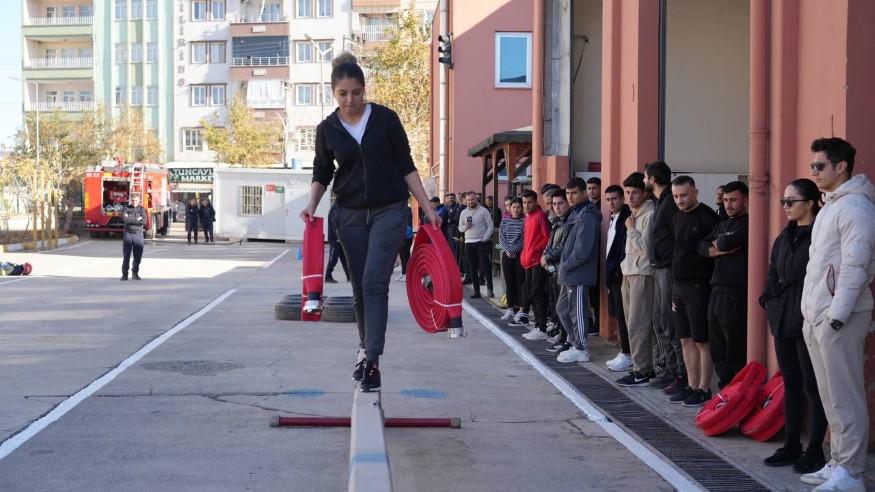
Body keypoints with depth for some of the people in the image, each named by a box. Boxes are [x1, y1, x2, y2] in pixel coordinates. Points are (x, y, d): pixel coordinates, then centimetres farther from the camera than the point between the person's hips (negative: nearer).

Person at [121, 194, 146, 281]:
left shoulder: (142, 209, 6)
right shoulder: (127, 208, 5)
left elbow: (144, 221, -10)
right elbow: (124, 218, -14)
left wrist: (130, 219, -10)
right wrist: (137, 219, -11)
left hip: (139, 235, 1)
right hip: (128, 234, -1)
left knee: (138, 256, 3)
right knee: (126, 255, -2)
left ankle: (135, 273, 14)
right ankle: (124, 274, 2)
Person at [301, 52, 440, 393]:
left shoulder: (385, 119, -5)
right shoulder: (327, 129, 1)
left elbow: (406, 167, 0)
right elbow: (321, 175, 11)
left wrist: (428, 208, -3)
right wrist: (312, 205, -7)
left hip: (388, 211, -3)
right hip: (350, 215, 3)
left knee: (374, 284, -15)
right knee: (360, 289, 8)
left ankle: (372, 361, -17)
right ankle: (368, 352, 25)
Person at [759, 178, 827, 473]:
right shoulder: (785, 237, 14)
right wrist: (769, 300, 7)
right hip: (783, 319, 8)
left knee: (812, 385, -1)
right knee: (791, 384, 12)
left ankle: (815, 450, 5)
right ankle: (791, 445, 19)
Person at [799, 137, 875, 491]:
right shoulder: (830, 206, 18)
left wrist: (836, 316, -20)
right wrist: (812, 315, 17)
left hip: (839, 316, -9)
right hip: (816, 316, 10)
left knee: (845, 397, -7)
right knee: (830, 396, 13)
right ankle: (838, 463, 20)